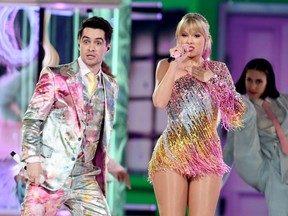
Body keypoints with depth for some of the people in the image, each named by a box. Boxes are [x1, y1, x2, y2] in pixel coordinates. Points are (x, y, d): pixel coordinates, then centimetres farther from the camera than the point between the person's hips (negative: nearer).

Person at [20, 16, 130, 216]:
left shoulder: (111, 86, 14)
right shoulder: (54, 76, -1)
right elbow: (32, 118, -4)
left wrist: (110, 165, 20)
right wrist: (33, 158, -14)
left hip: (86, 179, 4)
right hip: (50, 174, -4)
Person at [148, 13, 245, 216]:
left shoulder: (218, 69, 12)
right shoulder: (167, 65, 6)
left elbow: (237, 111, 4)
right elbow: (159, 102, -12)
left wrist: (211, 79, -3)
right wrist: (175, 64, -8)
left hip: (207, 155, 2)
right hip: (171, 153, -2)